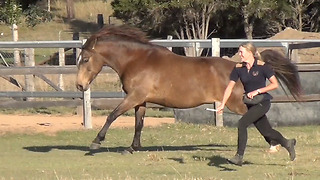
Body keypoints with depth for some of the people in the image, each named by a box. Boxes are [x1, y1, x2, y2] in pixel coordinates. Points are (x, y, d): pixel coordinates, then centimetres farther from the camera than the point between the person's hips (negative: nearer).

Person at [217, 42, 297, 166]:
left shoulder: (262, 67, -12)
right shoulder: (238, 68, 1)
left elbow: (275, 84, -11)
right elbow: (230, 86, 2)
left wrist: (257, 91, -19)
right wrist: (222, 104, -7)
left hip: (263, 103, -6)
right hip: (251, 104, 6)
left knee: (242, 123, -21)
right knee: (266, 131, 13)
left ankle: (239, 157, -17)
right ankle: (287, 143, 40)